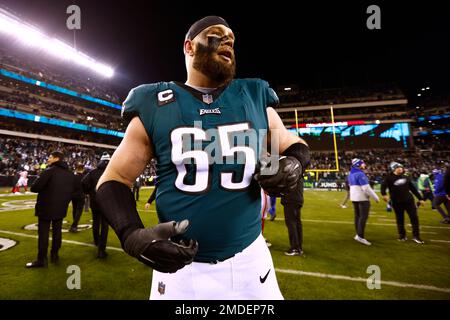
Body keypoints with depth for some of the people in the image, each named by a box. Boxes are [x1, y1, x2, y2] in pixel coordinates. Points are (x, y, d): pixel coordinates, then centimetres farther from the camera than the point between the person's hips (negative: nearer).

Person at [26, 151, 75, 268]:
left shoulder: (50, 171, -14)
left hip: (46, 207, -6)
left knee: (43, 233, 4)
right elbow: (71, 192, 8)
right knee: (57, 232, 15)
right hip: (61, 208, 6)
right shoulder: (70, 174, 6)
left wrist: (44, 187, 1)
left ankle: (41, 260, 11)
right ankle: (54, 255, 25)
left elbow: (34, 188, -20)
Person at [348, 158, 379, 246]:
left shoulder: (351, 174, 10)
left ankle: (358, 234, 20)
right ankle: (360, 236, -9)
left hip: (354, 198, 9)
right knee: (363, 216, -7)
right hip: (362, 198, -9)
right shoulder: (360, 174, -17)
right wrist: (376, 197, -12)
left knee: (357, 216, 13)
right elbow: (366, 188, -20)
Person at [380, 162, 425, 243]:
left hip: (409, 200, 4)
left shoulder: (406, 177, 9)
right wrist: (384, 194, -42)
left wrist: (420, 198, 18)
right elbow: (383, 186, -23)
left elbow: (413, 188, 17)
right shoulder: (389, 178, -8)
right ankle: (402, 235, 24)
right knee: (400, 219, 7)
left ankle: (416, 236, 15)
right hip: (397, 203, -4)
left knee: (414, 217, 3)